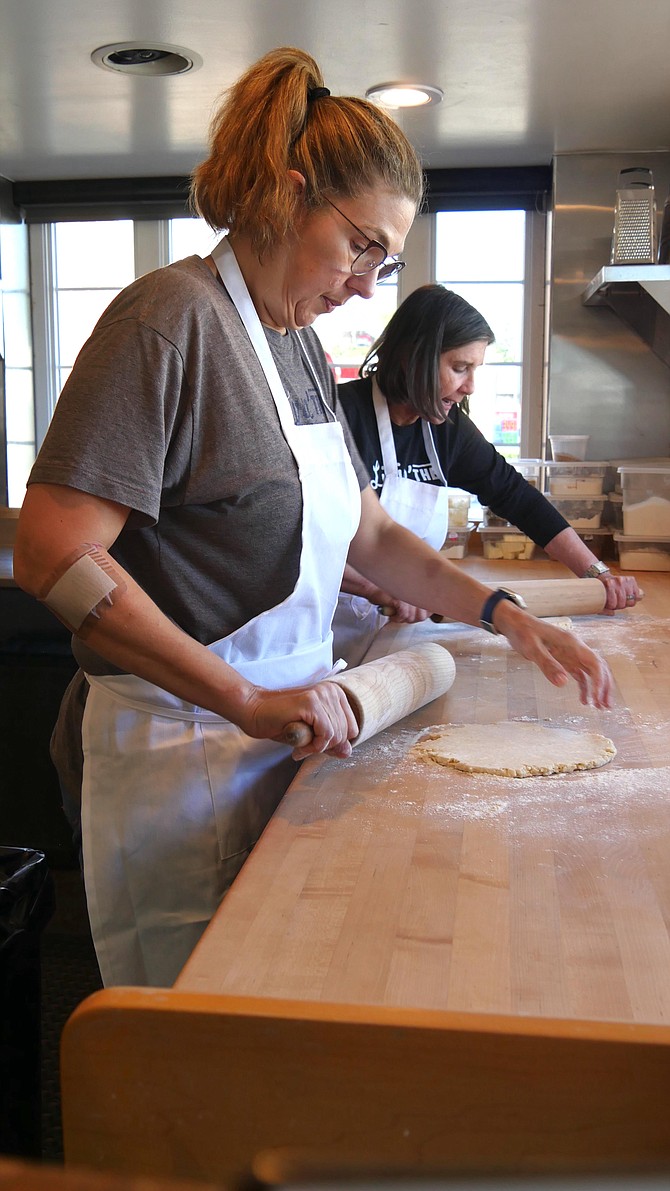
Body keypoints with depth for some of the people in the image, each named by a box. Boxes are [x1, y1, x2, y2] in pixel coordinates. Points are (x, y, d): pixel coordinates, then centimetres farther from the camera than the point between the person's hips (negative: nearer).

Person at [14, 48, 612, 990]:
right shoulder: (172, 316, -15)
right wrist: (248, 702, -25)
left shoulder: (299, 342, 11)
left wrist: (503, 614, 7)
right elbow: (53, 557, -24)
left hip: (279, 733, 8)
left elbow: (365, 532, 17)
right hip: (180, 749, -8)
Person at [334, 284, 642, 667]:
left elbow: (516, 495, 10)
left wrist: (596, 573, 6)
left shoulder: (449, 428, 5)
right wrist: (379, 589, -30)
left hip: (396, 627, 6)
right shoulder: (345, 414, -17)